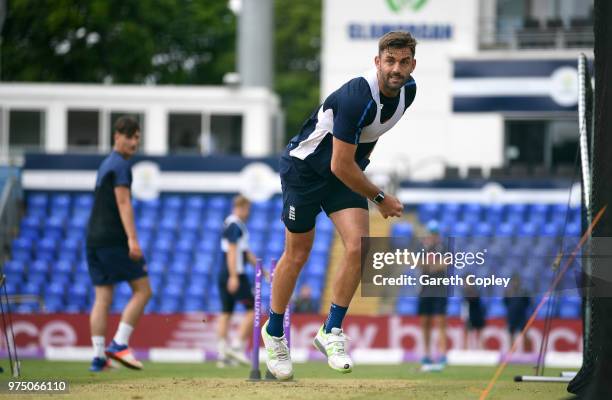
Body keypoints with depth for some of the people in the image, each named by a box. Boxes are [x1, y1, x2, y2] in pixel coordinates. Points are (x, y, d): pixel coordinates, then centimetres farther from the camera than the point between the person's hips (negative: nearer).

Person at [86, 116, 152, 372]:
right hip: (113, 238, -9)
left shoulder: (106, 164, 21)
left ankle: (99, 356, 0)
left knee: (103, 297, 6)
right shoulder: (120, 165, -7)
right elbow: (123, 202, -18)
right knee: (142, 290, -2)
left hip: (94, 238, 9)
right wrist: (132, 239, -26)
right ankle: (119, 344, -10)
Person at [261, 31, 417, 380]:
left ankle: (331, 331, 0)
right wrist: (380, 198, -18)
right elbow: (341, 166, -29)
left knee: (358, 246, -14)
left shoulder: (408, 90, -8)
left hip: (346, 173, 6)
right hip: (305, 168, -6)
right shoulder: (358, 97, -33)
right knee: (298, 255, 4)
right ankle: (274, 332, 24)